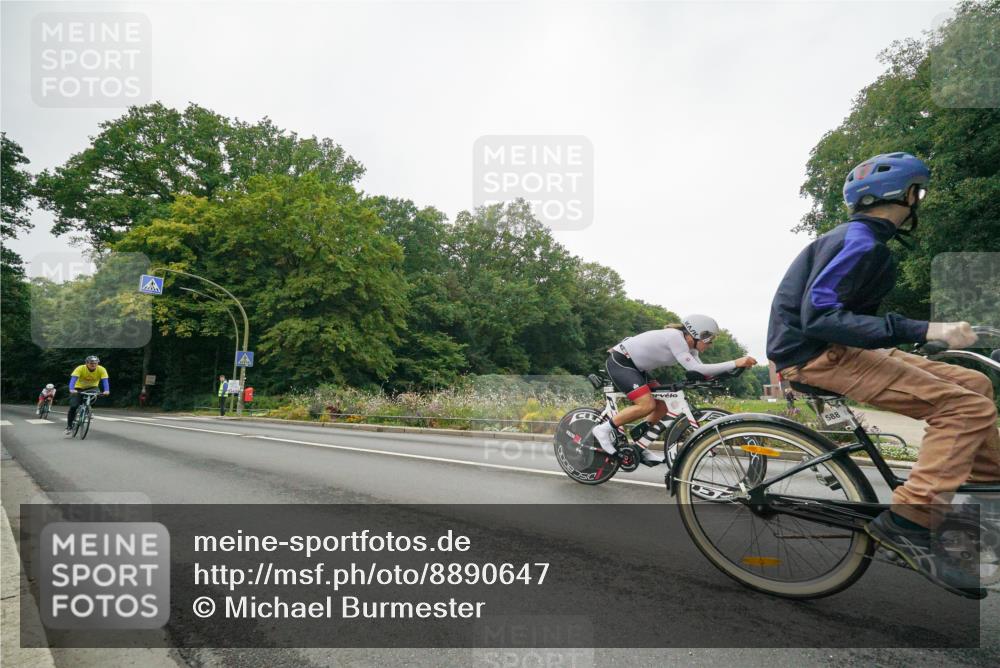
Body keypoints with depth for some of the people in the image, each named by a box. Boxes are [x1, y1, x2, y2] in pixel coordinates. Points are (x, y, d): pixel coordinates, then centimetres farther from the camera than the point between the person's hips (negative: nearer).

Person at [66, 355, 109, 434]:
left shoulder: (102, 370, -23)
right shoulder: (80, 368, -26)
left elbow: (105, 380, -34)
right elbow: (73, 379, -37)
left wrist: (106, 390, -52)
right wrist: (71, 389, -54)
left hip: (91, 388, 1)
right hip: (78, 388, -1)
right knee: (73, 406, -15)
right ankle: (69, 426, 5)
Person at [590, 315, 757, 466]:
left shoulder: (689, 346, 4)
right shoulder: (675, 337, -25)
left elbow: (700, 370, -2)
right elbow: (695, 369, -32)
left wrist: (734, 366, -15)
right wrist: (734, 363, -32)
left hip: (635, 367, 10)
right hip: (619, 362, -10)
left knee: (662, 407, 5)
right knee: (647, 405, -22)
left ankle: (639, 449, 14)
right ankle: (604, 429, -7)